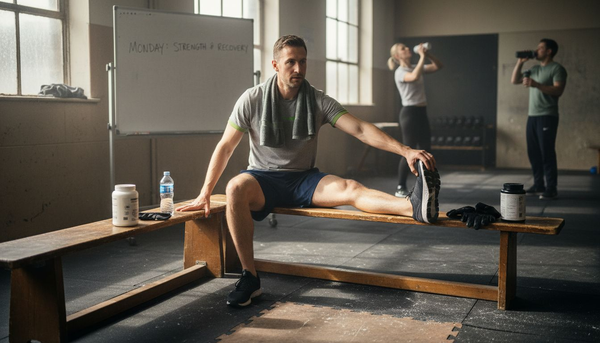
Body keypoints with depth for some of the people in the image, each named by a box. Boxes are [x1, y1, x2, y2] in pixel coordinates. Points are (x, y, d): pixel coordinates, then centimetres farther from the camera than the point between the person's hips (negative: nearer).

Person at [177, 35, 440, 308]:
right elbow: (225, 146, -1)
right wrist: (205, 194, -4)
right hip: (264, 179, -1)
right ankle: (249, 277, -27)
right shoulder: (253, 99, -4)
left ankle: (417, 207, -52)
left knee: (349, 188, -28)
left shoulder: (319, 101, -2)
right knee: (235, 188, -35)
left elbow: (360, 130, -12)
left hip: (304, 180, 1)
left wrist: (405, 150, -26)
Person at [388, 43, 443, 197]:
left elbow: (439, 66, 13)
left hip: (422, 113, 8)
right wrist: (422, 56, -22)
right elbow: (415, 77, -31)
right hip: (409, 113, -8)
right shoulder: (400, 72, -10)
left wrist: (428, 54, -1)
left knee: (425, 151, 8)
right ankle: (400, 188, 5)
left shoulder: (416, 67, 14)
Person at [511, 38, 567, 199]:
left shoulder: (557, 69, -4)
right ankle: (538, 185, 14)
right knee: (533, 153, 7)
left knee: (547, 153, -9)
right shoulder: (534, 69, 18)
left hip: (547, 116, -7)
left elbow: (558, 90, -16)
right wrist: (520, 63, 9)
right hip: (532, 116, 7)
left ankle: (551, 188, -5)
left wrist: (536, 84, -26)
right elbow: (514, 80, 19)